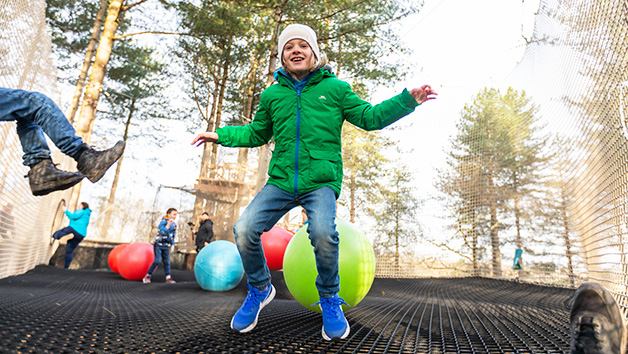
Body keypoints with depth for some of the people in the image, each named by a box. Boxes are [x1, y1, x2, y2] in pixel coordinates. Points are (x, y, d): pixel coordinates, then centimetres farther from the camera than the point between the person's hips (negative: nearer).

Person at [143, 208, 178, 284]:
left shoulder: (174, 224, 6)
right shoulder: (163, 222, -13)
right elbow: (162, 232, -29)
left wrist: (172, 244, 16)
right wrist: (168, 224, -35)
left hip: (166, 246, 6)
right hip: (158, 244, -6)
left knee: (167, 262, 4)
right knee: (157, 260, -14)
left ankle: (168, 278, 8)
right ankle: (147, 276, -1)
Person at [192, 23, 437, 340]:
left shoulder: (334, 88, 8)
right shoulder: (272, 94, 15)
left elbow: (370, 117, 9)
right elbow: (257, 134, 27)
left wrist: (408, 99, -2)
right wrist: (221, 135, 17)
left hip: (322, 180, -3)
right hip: (281, 181, 3)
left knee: (323, 233, -30)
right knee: (244, 230, -15)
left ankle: (329, 299, 2)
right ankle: (259, 289, 16)